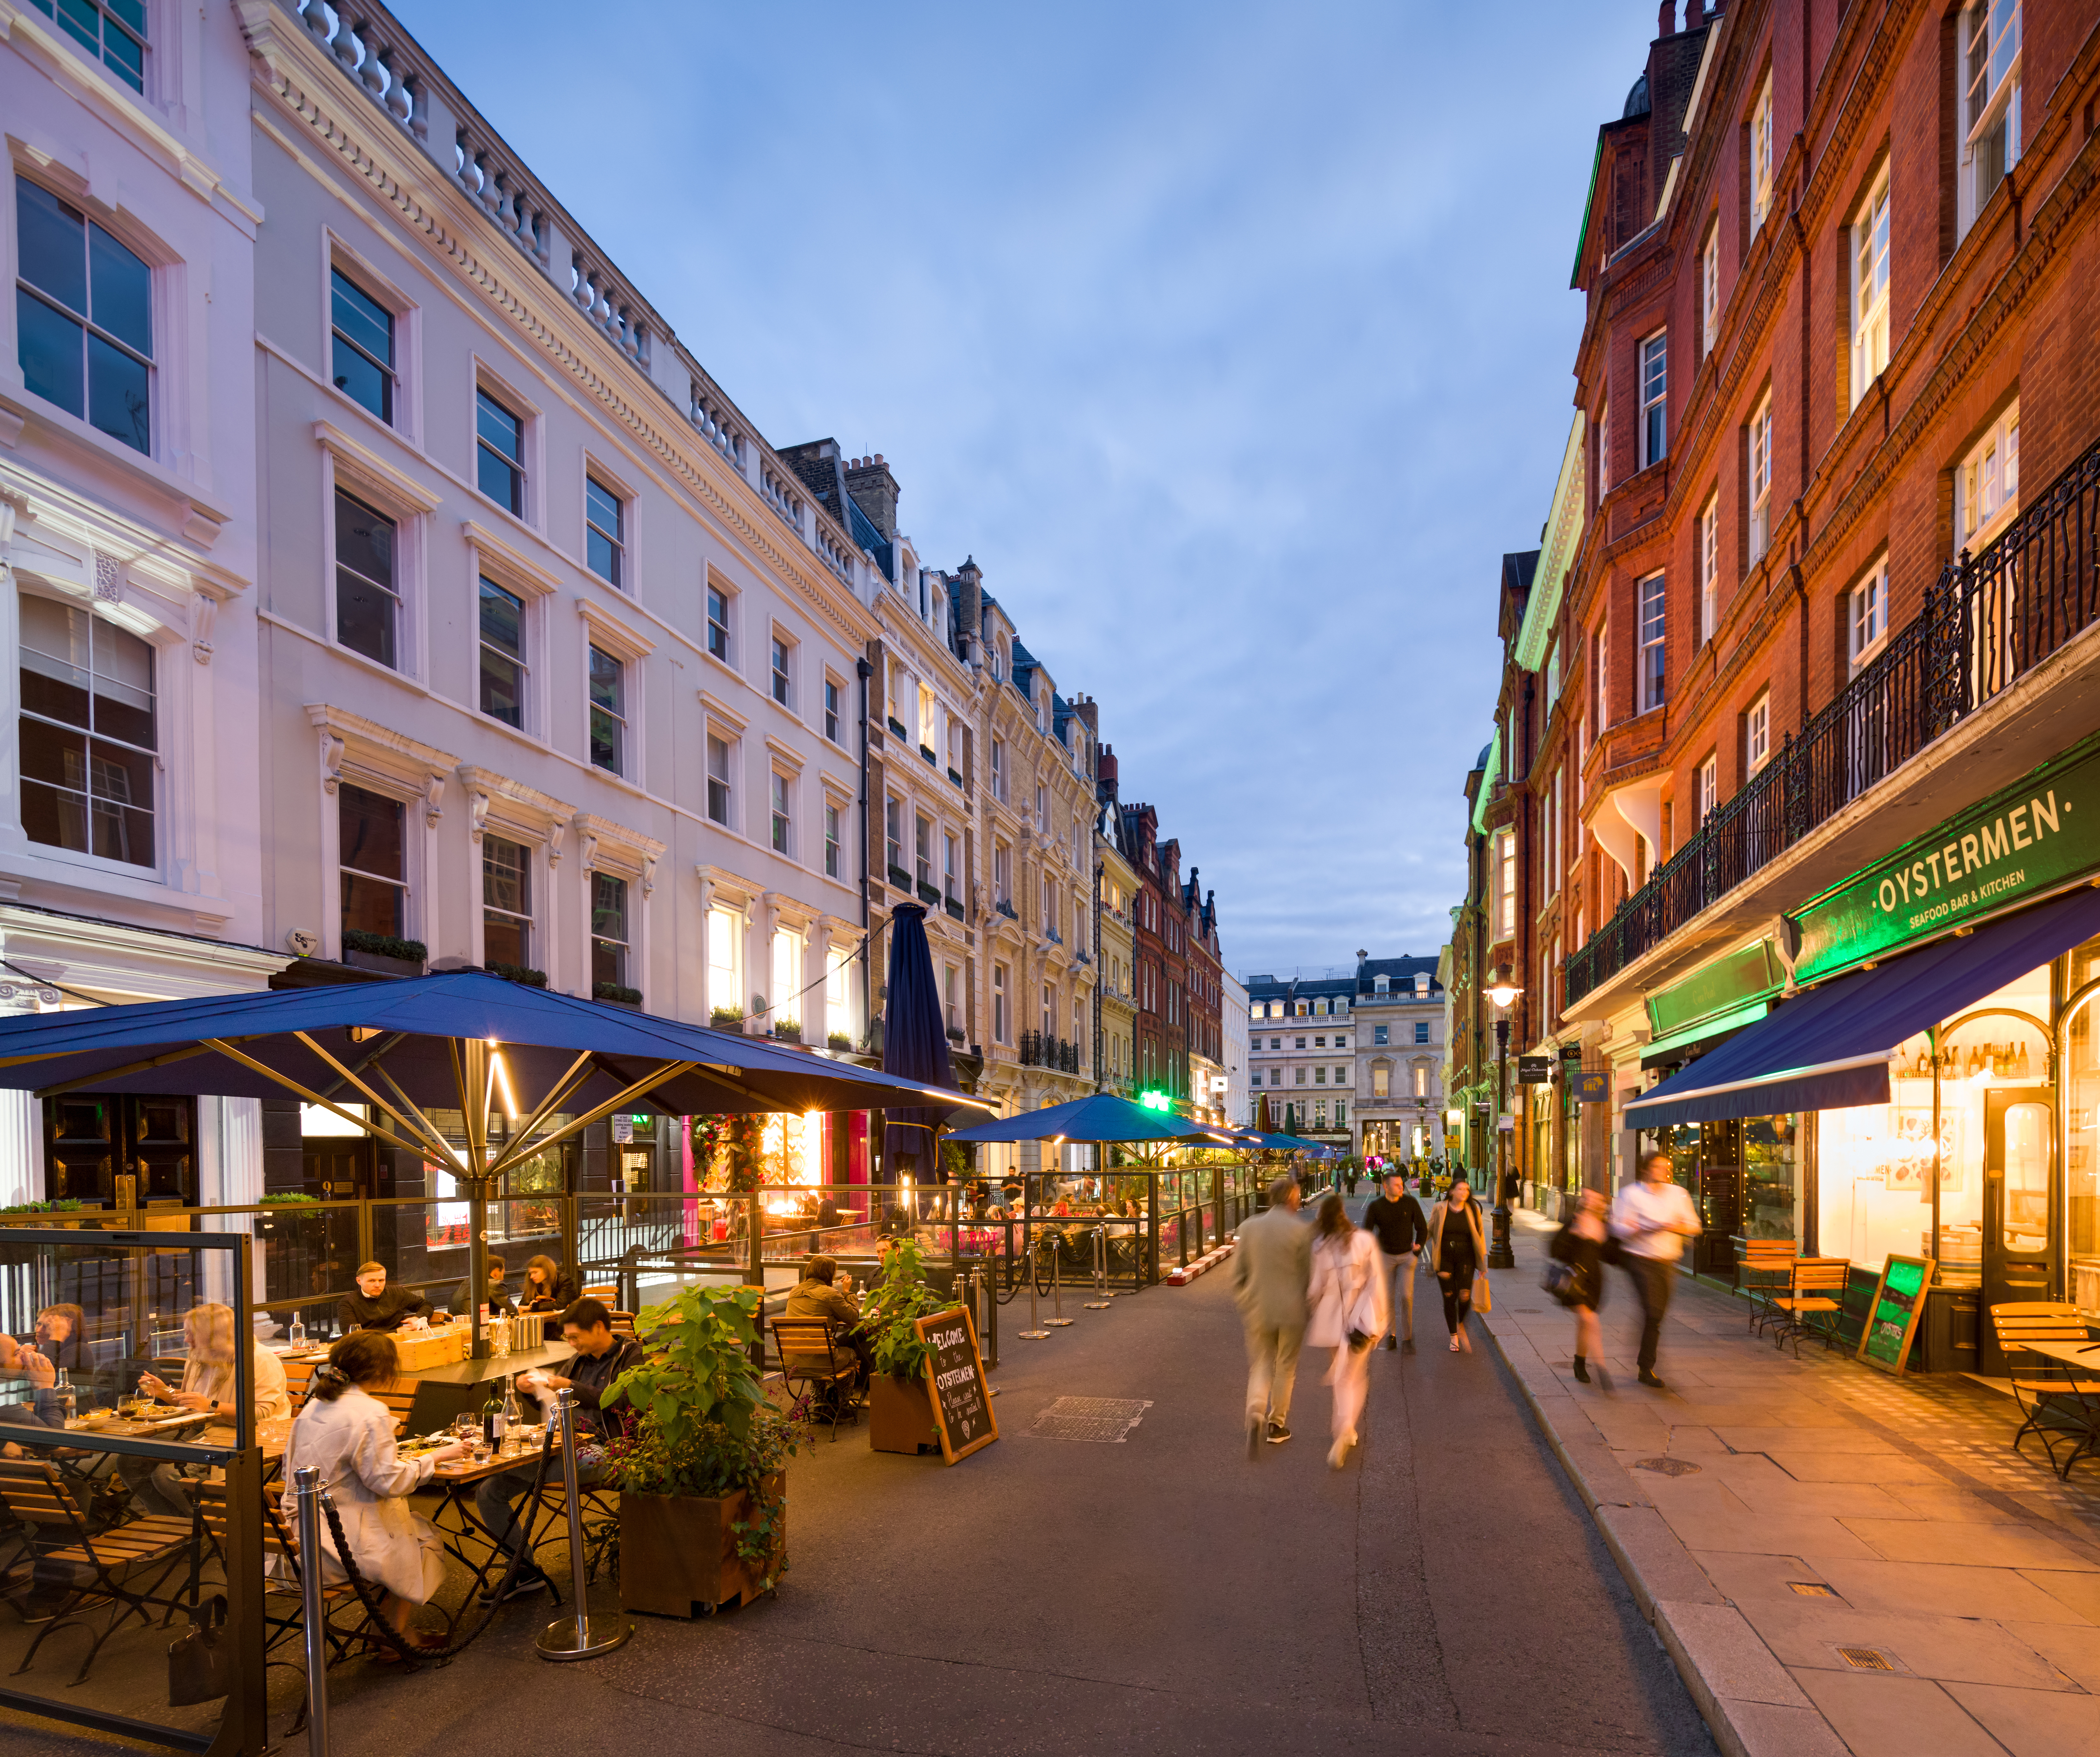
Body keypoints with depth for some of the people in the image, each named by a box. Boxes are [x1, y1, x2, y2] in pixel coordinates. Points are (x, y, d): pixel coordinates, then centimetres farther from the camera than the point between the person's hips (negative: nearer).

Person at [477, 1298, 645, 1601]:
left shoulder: (631, 1356, 0)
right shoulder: (577, 1361, 22)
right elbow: (552, 1406, 29)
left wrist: (571, 1388, -14)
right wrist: (534, 1388, 8)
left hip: (604, 1448, -7)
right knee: (488, 1492, -3)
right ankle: (525, 1571, 7)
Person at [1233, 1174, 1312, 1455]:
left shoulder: (1248, 1227, -2)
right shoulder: (1300, 1231, -11)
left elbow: (1238, 1273, 2)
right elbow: (1307, 1275, -5)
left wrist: (1244, 1305, 14)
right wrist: (1309, 1309, 9)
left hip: (1258, 1309, 2)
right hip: (1291, 1310, -2)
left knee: (1260, 1366, 12)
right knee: (1286, 1367, 16)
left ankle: (1256, 1414, -12)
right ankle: (1277, 1425, 24)